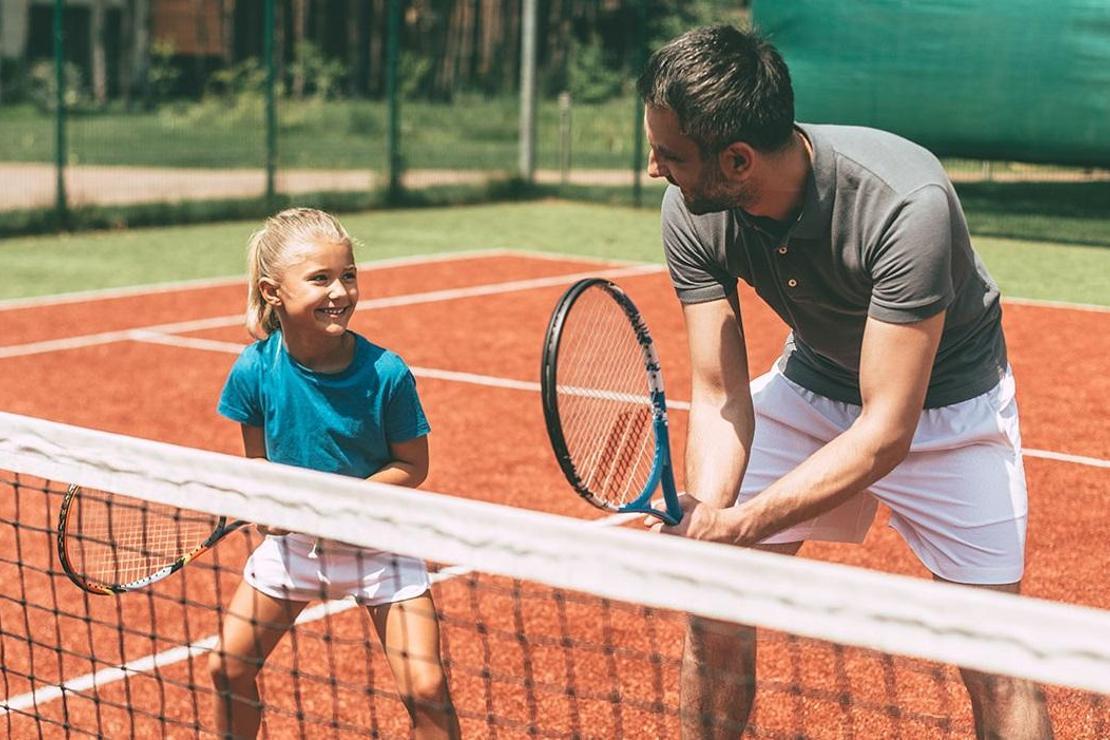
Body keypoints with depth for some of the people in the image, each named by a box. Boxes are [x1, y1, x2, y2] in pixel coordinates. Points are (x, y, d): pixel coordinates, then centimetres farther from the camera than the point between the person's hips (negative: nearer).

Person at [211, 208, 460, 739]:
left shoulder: (386, 373, -21)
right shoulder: (254, 370, -15)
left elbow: (412, 466, -11)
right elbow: (258, 458, 1)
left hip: (375, 540, -3)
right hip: (292, 540, 3)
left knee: (425, 689, -12)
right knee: (227, 668, 6)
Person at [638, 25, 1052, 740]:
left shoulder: (906, 204, -39)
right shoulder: (693, 212, -22)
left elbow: (887, 431, -37)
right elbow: (719, 397, -18)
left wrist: (736, 526, -43)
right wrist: (701, 518, -36)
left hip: (942, 400, -4)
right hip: (812, 381, 4)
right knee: (713, 604, -2)